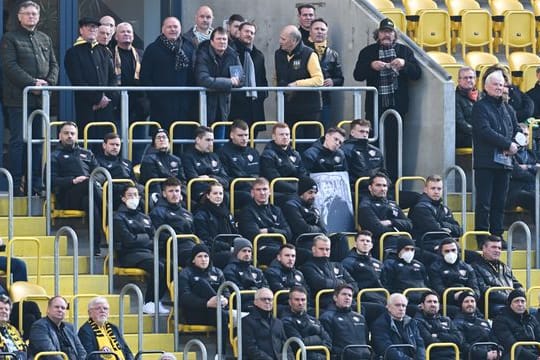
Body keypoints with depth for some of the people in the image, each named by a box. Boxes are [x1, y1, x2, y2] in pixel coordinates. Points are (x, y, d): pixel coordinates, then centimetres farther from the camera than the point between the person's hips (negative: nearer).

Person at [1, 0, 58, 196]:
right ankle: (16, 185, -5)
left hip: (40, 99, 6)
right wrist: (32, 83, -17)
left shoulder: (45, 39, 18)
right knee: (18, 141, -6)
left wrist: (49, 83, -4)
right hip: (18, 98, -6)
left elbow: (53, 64, 16)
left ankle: (36, 183, 11)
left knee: (38, 141, 7)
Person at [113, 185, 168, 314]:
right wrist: (148, 241, 3)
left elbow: (154, 239, 17)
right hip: (129, 255, -6)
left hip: (148, 251, 6)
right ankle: (148, 303, -22)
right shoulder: (119, 217, 5)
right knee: (158, 267, -33)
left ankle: (157, 301, -16)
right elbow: (128, 241, -7)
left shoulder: (144, 218, 26)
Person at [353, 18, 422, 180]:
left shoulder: (404, 51, 10)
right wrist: (371, 66, -17)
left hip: (396, 105, 0)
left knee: (393, 144, -1)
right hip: (375, 106, 0)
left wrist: (404, 64, -14)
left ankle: (393, 180, 2)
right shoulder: (368, 52, 9)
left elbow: (417, 73, 4)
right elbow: (357, 75, 1)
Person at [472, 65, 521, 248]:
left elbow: (516, 131, 21)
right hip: (486, 161, -6)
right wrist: (507, 144, -15)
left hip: (504, 162, 6)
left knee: (499, 203, 7)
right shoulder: (480, 107, -2)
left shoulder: (507, 109, 19)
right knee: (484, 202, -7)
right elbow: (485, 131, -14)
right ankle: (482, 238, -6)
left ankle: (497, 236, 11)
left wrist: (513, 146, -1)